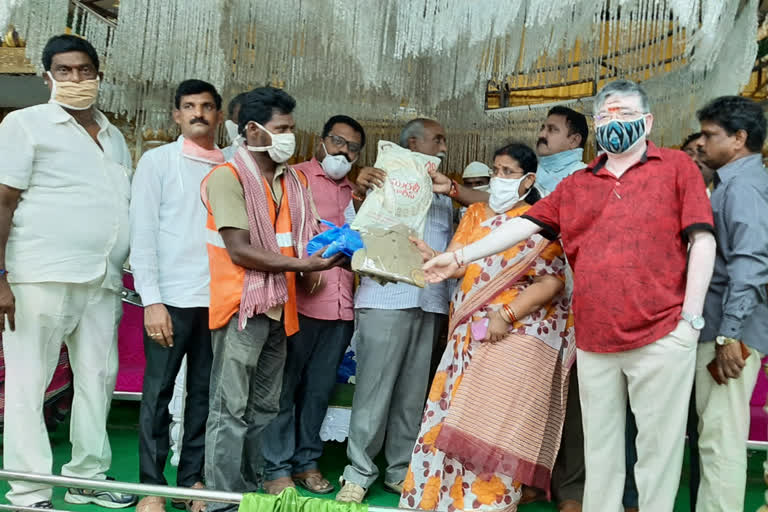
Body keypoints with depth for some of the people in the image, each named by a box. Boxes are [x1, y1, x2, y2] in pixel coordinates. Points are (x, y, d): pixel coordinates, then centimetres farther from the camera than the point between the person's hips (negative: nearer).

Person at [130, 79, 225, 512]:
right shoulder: (158, 161, 3)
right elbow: (143, 233, -3)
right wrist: (151, 300, -10)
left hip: (219, 297, 3)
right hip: (172, 296, -3)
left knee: (205, 392, 9)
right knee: (159, 392, 3)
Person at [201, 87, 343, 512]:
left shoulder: (294, 181, 13)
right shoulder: (227, 177, -10)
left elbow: (303, 236, 20)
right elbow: (240, 251, -16)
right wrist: (302, 264, -16)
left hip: (278, 306, 8)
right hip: (241, 306, -7)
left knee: (264, 408, 14)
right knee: (231, 409, -3)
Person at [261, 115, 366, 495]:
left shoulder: (354, 192, 20)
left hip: (340, 307, 6)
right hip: (300, 302, -6)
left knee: (320, 389, 13)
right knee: (284, 386, 3)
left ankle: (306, 461, 26)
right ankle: (276, 469, 13)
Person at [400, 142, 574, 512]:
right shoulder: (474, 214, 16)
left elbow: (552, 281, -10)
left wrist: (506, 315, -18)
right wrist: (428, 256, -13)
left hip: (514, 335, -6)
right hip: (468, 333, 6)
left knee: (494, 424, -6)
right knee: (453, 419, 7)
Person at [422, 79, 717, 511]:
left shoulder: (676, 167, 5)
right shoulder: (576, 185, 15)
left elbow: (702, 240, -1)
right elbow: (523, 225, 12)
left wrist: (691, 318, -8)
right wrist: (461, 256, 4)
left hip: (661, 337, -3)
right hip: (593, 341, 4)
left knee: (658, 444, 5)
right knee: (600, 446, 13)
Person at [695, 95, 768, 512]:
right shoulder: (734, 183, 18)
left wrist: (729, 335, -24)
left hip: (731, 330, -10)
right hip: (720, 327, 10)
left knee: (720, 438, -5)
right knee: (714, 434, 17)